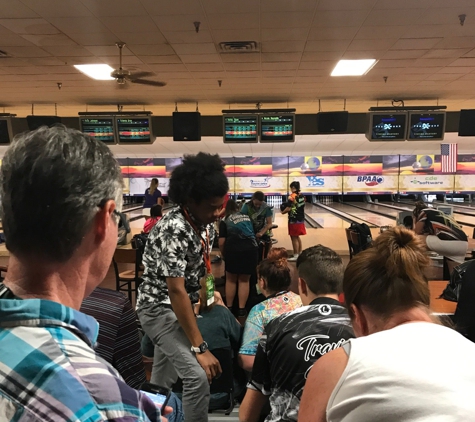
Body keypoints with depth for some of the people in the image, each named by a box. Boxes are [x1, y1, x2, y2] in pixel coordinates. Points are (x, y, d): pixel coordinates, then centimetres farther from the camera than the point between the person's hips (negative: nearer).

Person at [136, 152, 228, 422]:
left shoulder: (204, 222, -4)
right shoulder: (174, 231, -30)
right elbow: (176, 291, -30)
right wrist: (199, 347, -27)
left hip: (177, 307, 8)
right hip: (160, 307, -8)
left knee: (164, 378, 22)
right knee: (198, 376, -17)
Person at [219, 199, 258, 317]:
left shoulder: (225, 221, 5)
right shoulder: (247, 217, 16)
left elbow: (222, 242, 0)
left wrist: (224, 254, 15)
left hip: (233, 250, -2)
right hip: (250, 249, 3)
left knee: (231, 280, 14)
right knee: (244, 280, 11)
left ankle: (229, 307, 22)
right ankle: (242, 309, 14)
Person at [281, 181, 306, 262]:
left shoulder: (293, 196, -17)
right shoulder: (302, 196, 8)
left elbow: (289, 209, -20)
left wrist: (283, 211, -1)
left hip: (294, 221, -8)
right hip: (301, 220, 8)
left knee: (294, 238, -1)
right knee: (297, 237, 17)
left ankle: (296, 256, 3)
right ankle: (300, 253, 23)